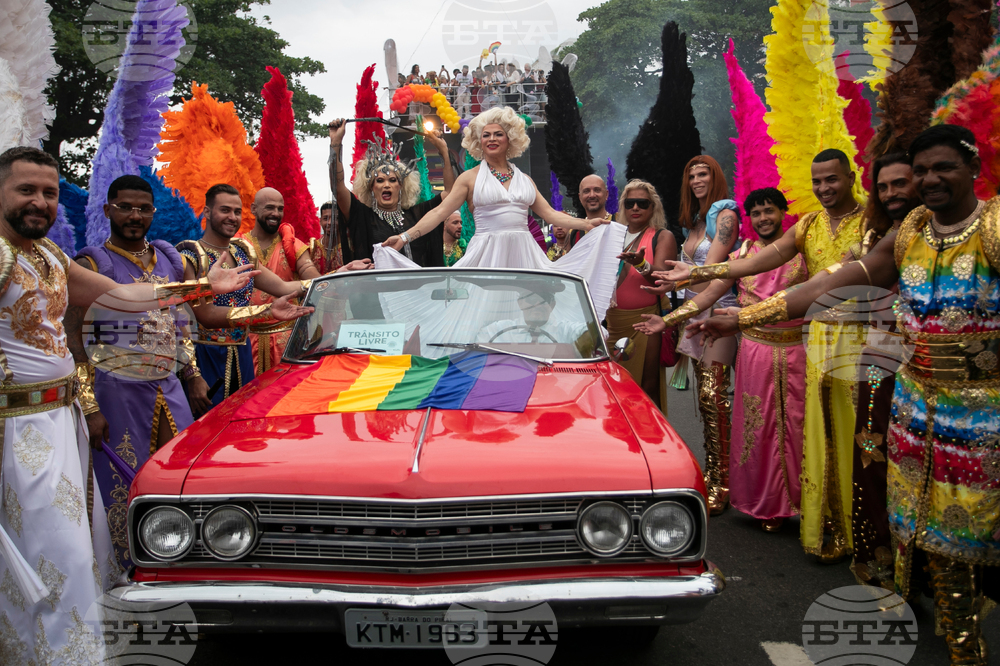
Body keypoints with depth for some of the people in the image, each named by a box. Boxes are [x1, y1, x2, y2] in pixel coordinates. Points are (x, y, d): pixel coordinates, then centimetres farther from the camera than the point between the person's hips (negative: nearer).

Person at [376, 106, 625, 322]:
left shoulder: (524, 179, 15)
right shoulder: (471, 178, 5)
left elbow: (549, 213, 15)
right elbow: (440, 211, -1)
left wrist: (586, 223, 7)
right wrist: (405, 237, -11)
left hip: (523, 254, 3)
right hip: (488, 253, -3)